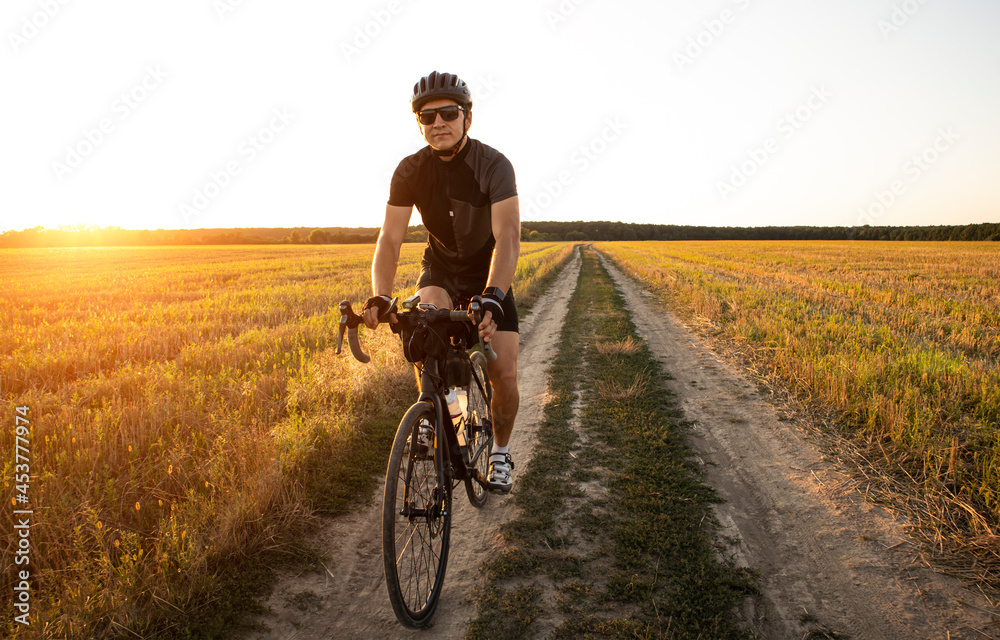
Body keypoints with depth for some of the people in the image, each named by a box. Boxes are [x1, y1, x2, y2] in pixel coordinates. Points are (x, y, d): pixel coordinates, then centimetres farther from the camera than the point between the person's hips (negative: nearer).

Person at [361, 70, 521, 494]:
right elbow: (390, 239, -20)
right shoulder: (410, 171, -16)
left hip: (489, 272, -2)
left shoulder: (493, 165, -25)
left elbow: (507, 237, -37)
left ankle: (501, 451, 17)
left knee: (504, 374, -11)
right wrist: (379, 297, -37)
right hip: (440, 267, 2)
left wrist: (493, 297, -53)